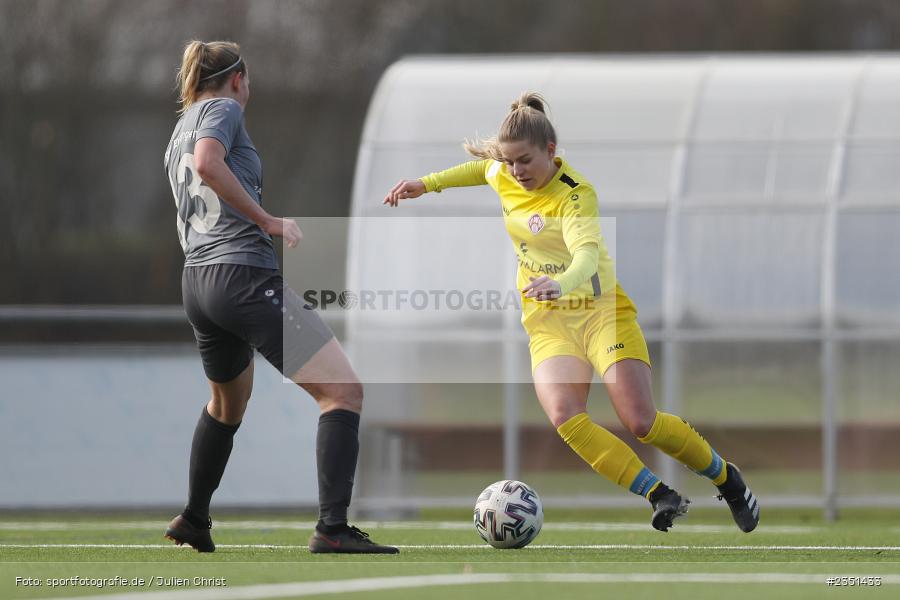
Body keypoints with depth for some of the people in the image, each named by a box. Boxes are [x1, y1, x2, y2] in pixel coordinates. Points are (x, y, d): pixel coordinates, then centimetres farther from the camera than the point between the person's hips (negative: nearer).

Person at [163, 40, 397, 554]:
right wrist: (269, 221, -17)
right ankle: (333, 528, -26)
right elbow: (208, 163, -23)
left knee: (228, 402, 34)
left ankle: (194, 521, 42)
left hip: (196, 281, 10)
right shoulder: (223, 109, -1)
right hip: (245, 275, -10)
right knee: (343, 391, -13)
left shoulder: (179, 133, 25)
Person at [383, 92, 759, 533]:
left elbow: (588, 251, -40)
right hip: (548, 321, 5)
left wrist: (563, 284, -60)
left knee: (642, 422, -14)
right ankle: (661, 497, -19)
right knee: (565, 418, -24)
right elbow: (482, 167, 27)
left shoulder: (574, 195, -21)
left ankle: (728, 480, 13)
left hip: (600, 310, -5)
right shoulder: (504, 176, 0)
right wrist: (427, 184, 22)